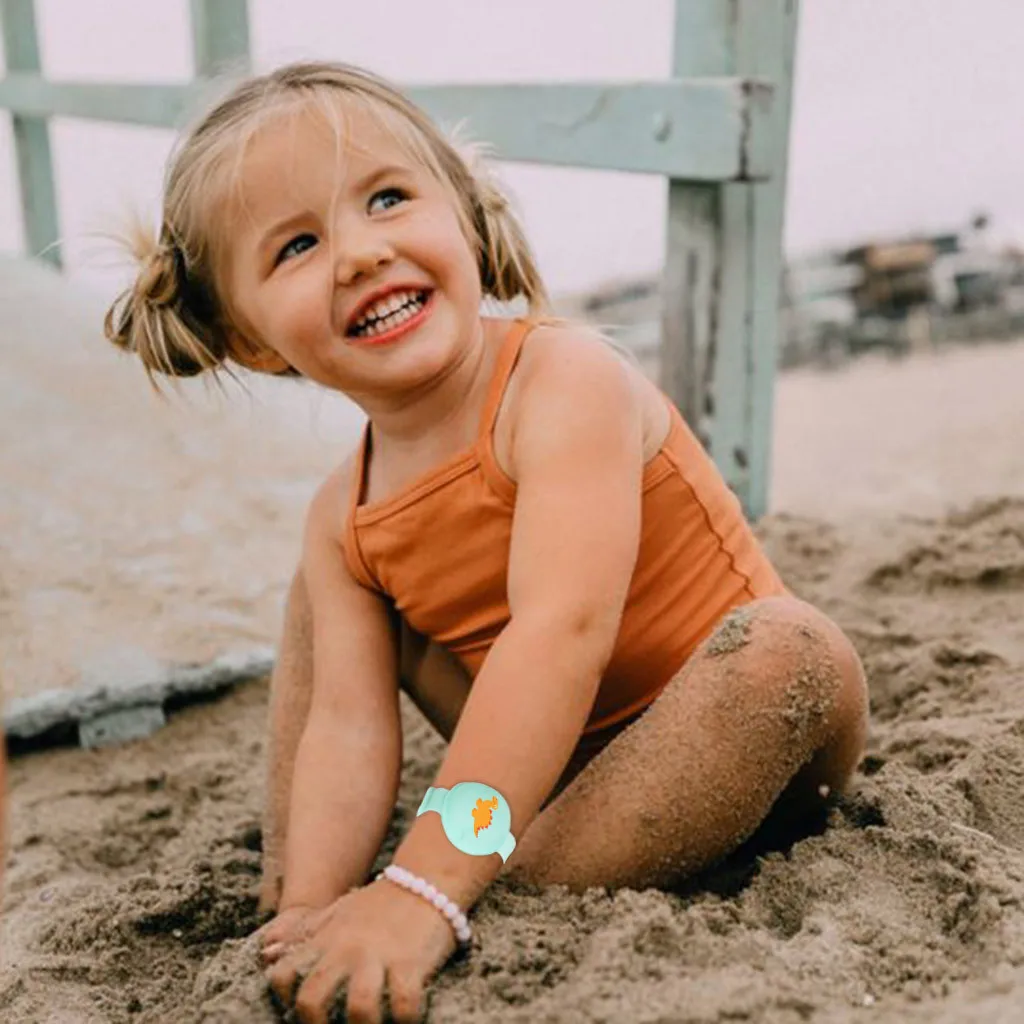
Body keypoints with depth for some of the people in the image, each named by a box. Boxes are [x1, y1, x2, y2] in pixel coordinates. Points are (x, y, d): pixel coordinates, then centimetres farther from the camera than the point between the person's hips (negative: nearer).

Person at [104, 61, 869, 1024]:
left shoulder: (565, 378, -27)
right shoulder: (343, 518, -7)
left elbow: (562, 630, -39)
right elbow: (348, 725, -12)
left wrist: (422, 891, -44)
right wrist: (312, 907, -29)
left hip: (733, 732, -4)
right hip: (547, 757, 5)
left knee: (787, 646, -38)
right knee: (324, 576, 2)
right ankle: (279, 895, -1)